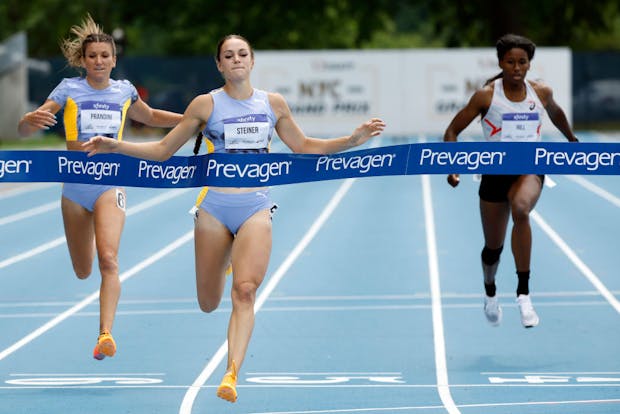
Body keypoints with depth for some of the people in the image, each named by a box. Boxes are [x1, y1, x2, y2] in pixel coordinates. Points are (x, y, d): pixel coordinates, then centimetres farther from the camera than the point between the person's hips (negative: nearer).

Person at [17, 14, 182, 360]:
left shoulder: (124, 91, 6)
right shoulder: (70, 89, -1)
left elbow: (150, 117, 29)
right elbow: (24, 129, -7)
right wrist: (32, 120, -31)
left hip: (111, 183, 0)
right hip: (75, 185, 0)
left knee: (108, 259, -23)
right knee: (83, 273, 11)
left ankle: (106, 335, -29)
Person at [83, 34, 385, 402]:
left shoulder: (273, 104, 5)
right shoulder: (206, 105, -1)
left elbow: (304, 146, 17)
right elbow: (163, 150, 5)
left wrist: (353, 140, 7)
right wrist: (115, 146, -7)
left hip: (256, 208, 0)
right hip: (215, 207, 0)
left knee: (244, 291, -20)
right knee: (209, 303, 8)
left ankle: (232, 374, -24)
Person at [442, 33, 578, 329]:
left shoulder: (541, 92, -1)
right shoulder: (486, 96, -8)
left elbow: (556, 113, 23)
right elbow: (452, 131, -4)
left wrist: (572, 139, 37)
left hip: (529, 170, 0)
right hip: (495, 172, 0)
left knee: (521, 209, -36)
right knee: (493, 247, 11)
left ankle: (523, 293, -35)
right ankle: (490, 292, 46)